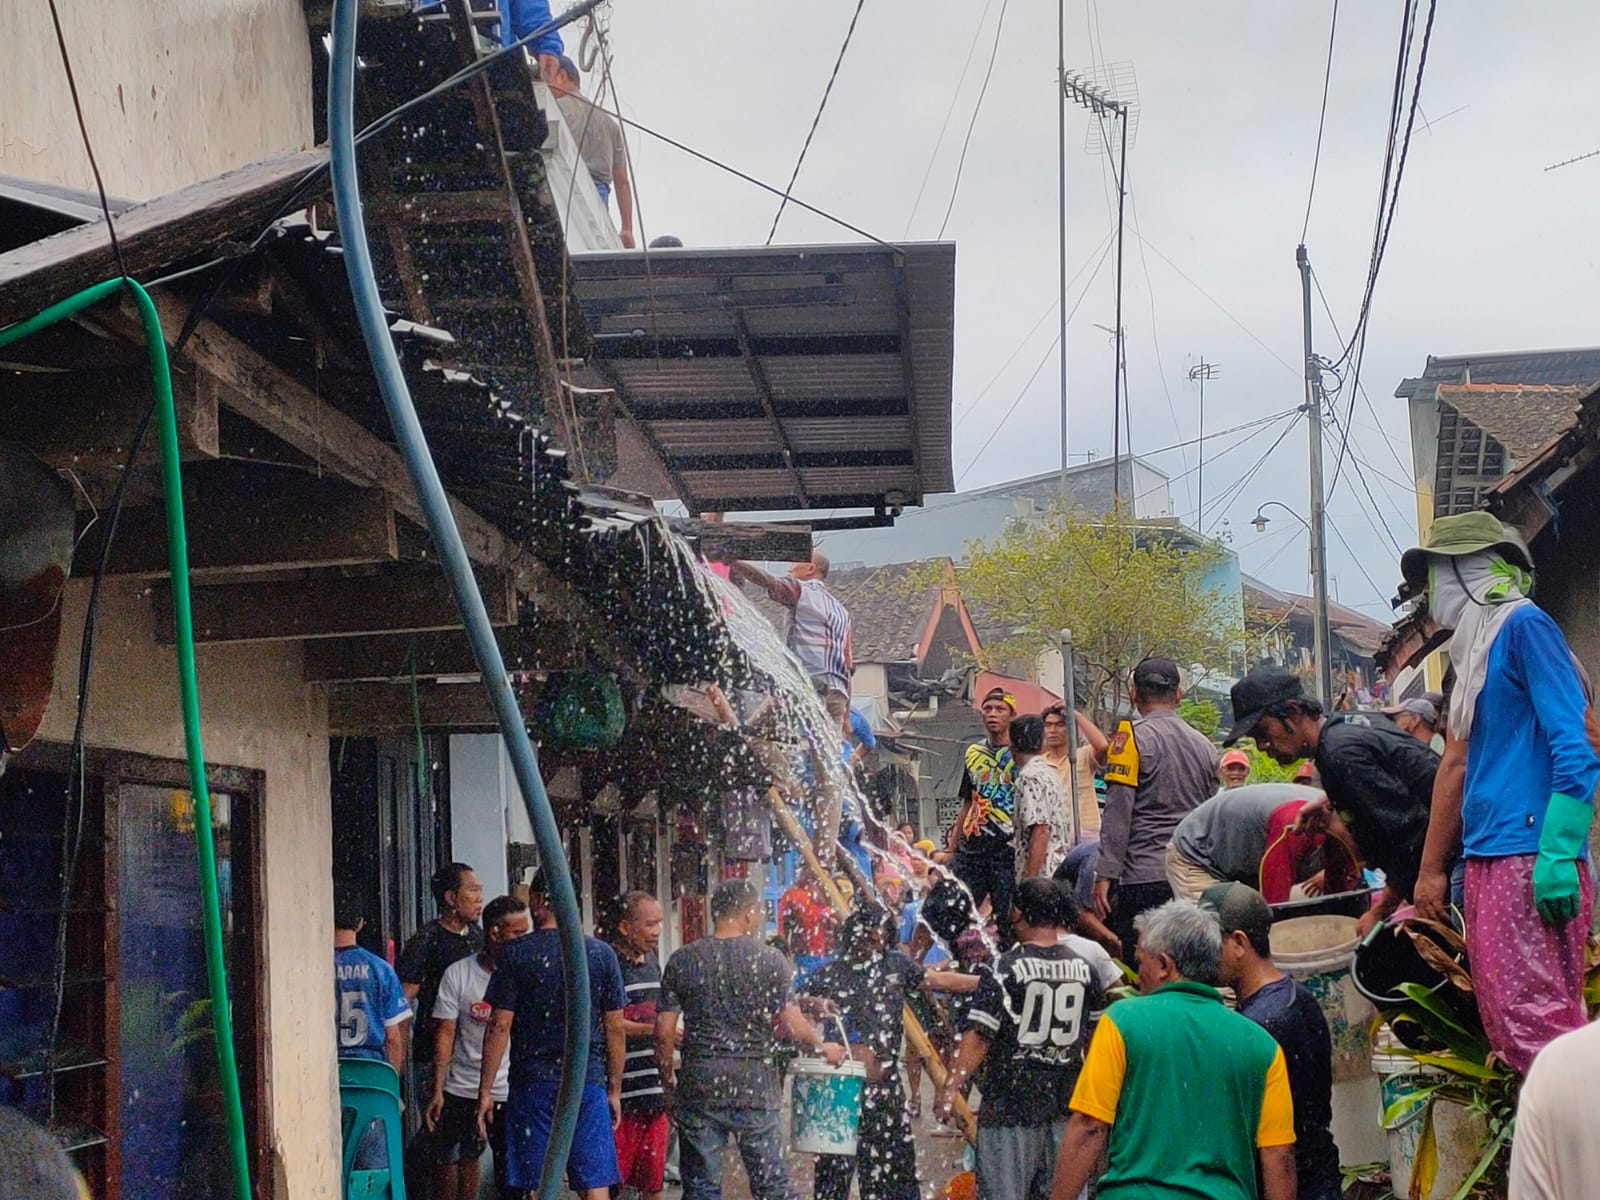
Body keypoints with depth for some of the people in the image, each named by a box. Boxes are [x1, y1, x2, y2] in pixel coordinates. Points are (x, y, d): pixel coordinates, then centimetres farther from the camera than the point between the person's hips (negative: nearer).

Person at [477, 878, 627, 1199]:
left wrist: (485, 1090, 0)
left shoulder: (516, 954, -4)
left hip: (532, 1084, -2)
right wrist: (615, 1089, 13)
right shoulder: (602, 954, 3)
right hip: (589, 1083, 2)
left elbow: (499, 1027, -6)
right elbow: (615, 1029, 5)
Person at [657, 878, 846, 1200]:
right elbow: (792, 1026, -6)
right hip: (756, 1086, -1)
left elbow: (664, 1033, -1)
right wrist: (822, 1047, 12)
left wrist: (668, 1078, 13)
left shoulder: (682, 962, 1)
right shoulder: (770, 960, -4)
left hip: (698, 1086, 1)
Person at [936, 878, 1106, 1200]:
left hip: (1010, 1099, -4)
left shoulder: (1007, 968, -11)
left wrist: (951, 1087, -11)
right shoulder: (1083, 968, 4)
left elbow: (979, 1036, -15)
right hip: (1065, 1098, 5)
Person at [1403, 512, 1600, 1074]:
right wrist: (1432, 870, 25)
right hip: (1487, 860, 10)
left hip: (1530, 858, -10)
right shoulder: (1476, 647, 22)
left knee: (1532, 1019, -15)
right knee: (1503, 1025, 8)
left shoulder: (1524, 625, -6)